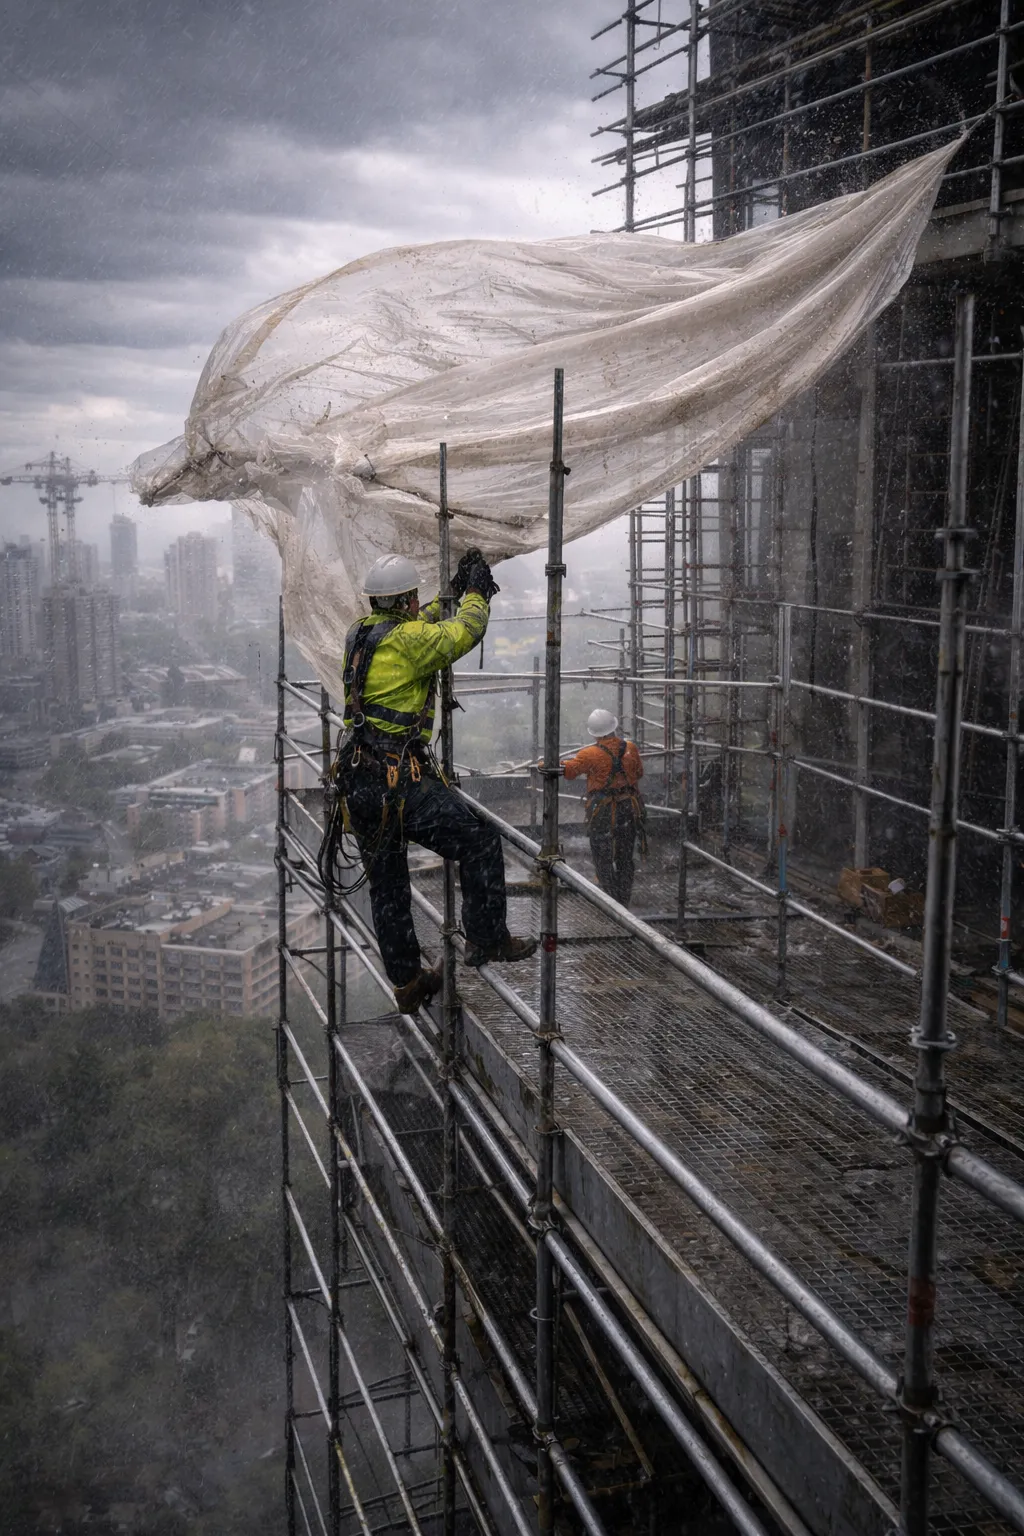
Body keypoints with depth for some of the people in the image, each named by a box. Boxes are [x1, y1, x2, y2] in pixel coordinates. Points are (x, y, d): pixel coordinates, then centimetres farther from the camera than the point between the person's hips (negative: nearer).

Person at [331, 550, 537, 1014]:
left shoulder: (358, 635, 13)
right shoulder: (406, 640, -12)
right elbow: (466, 631, -4)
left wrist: (451, 594, 31)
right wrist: (476, 592, 15)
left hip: (355, 783, 9)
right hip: (400, 780, -9)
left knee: (386, 885, 15)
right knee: (480, 841, 6)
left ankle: (407, 984, 25)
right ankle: (487, 938, 10)